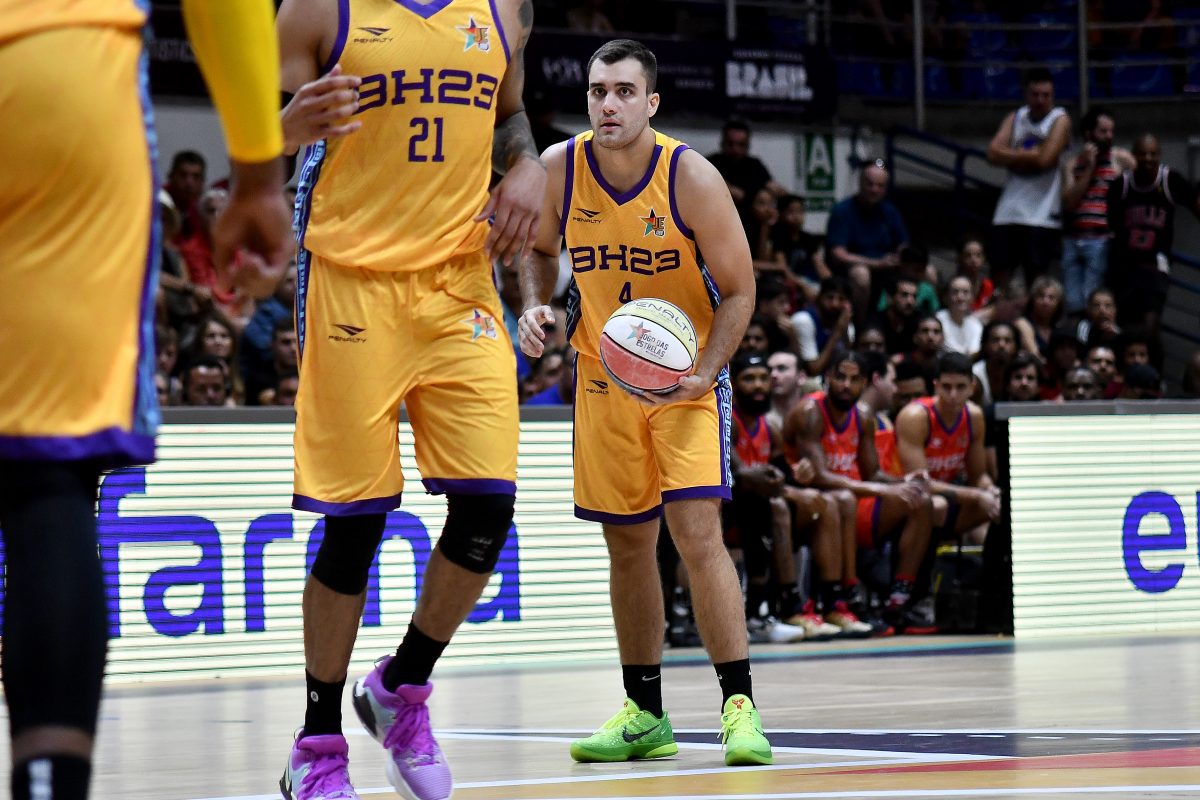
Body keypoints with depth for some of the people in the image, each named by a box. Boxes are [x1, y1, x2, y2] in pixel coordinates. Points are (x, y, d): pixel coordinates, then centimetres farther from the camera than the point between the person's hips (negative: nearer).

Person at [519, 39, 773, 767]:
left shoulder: (691, 177, -18)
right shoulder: (558, 170, -8)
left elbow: (739, 291, -11)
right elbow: (541, 249, 12)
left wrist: (703, 374, -24)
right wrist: (536, 305, -8)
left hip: (687, 377, -4)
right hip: (604, 378, 4)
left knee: (697, 531, -17)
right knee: (628, 545, 8)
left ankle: (740, 706, -12)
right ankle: (645, 714, 19)